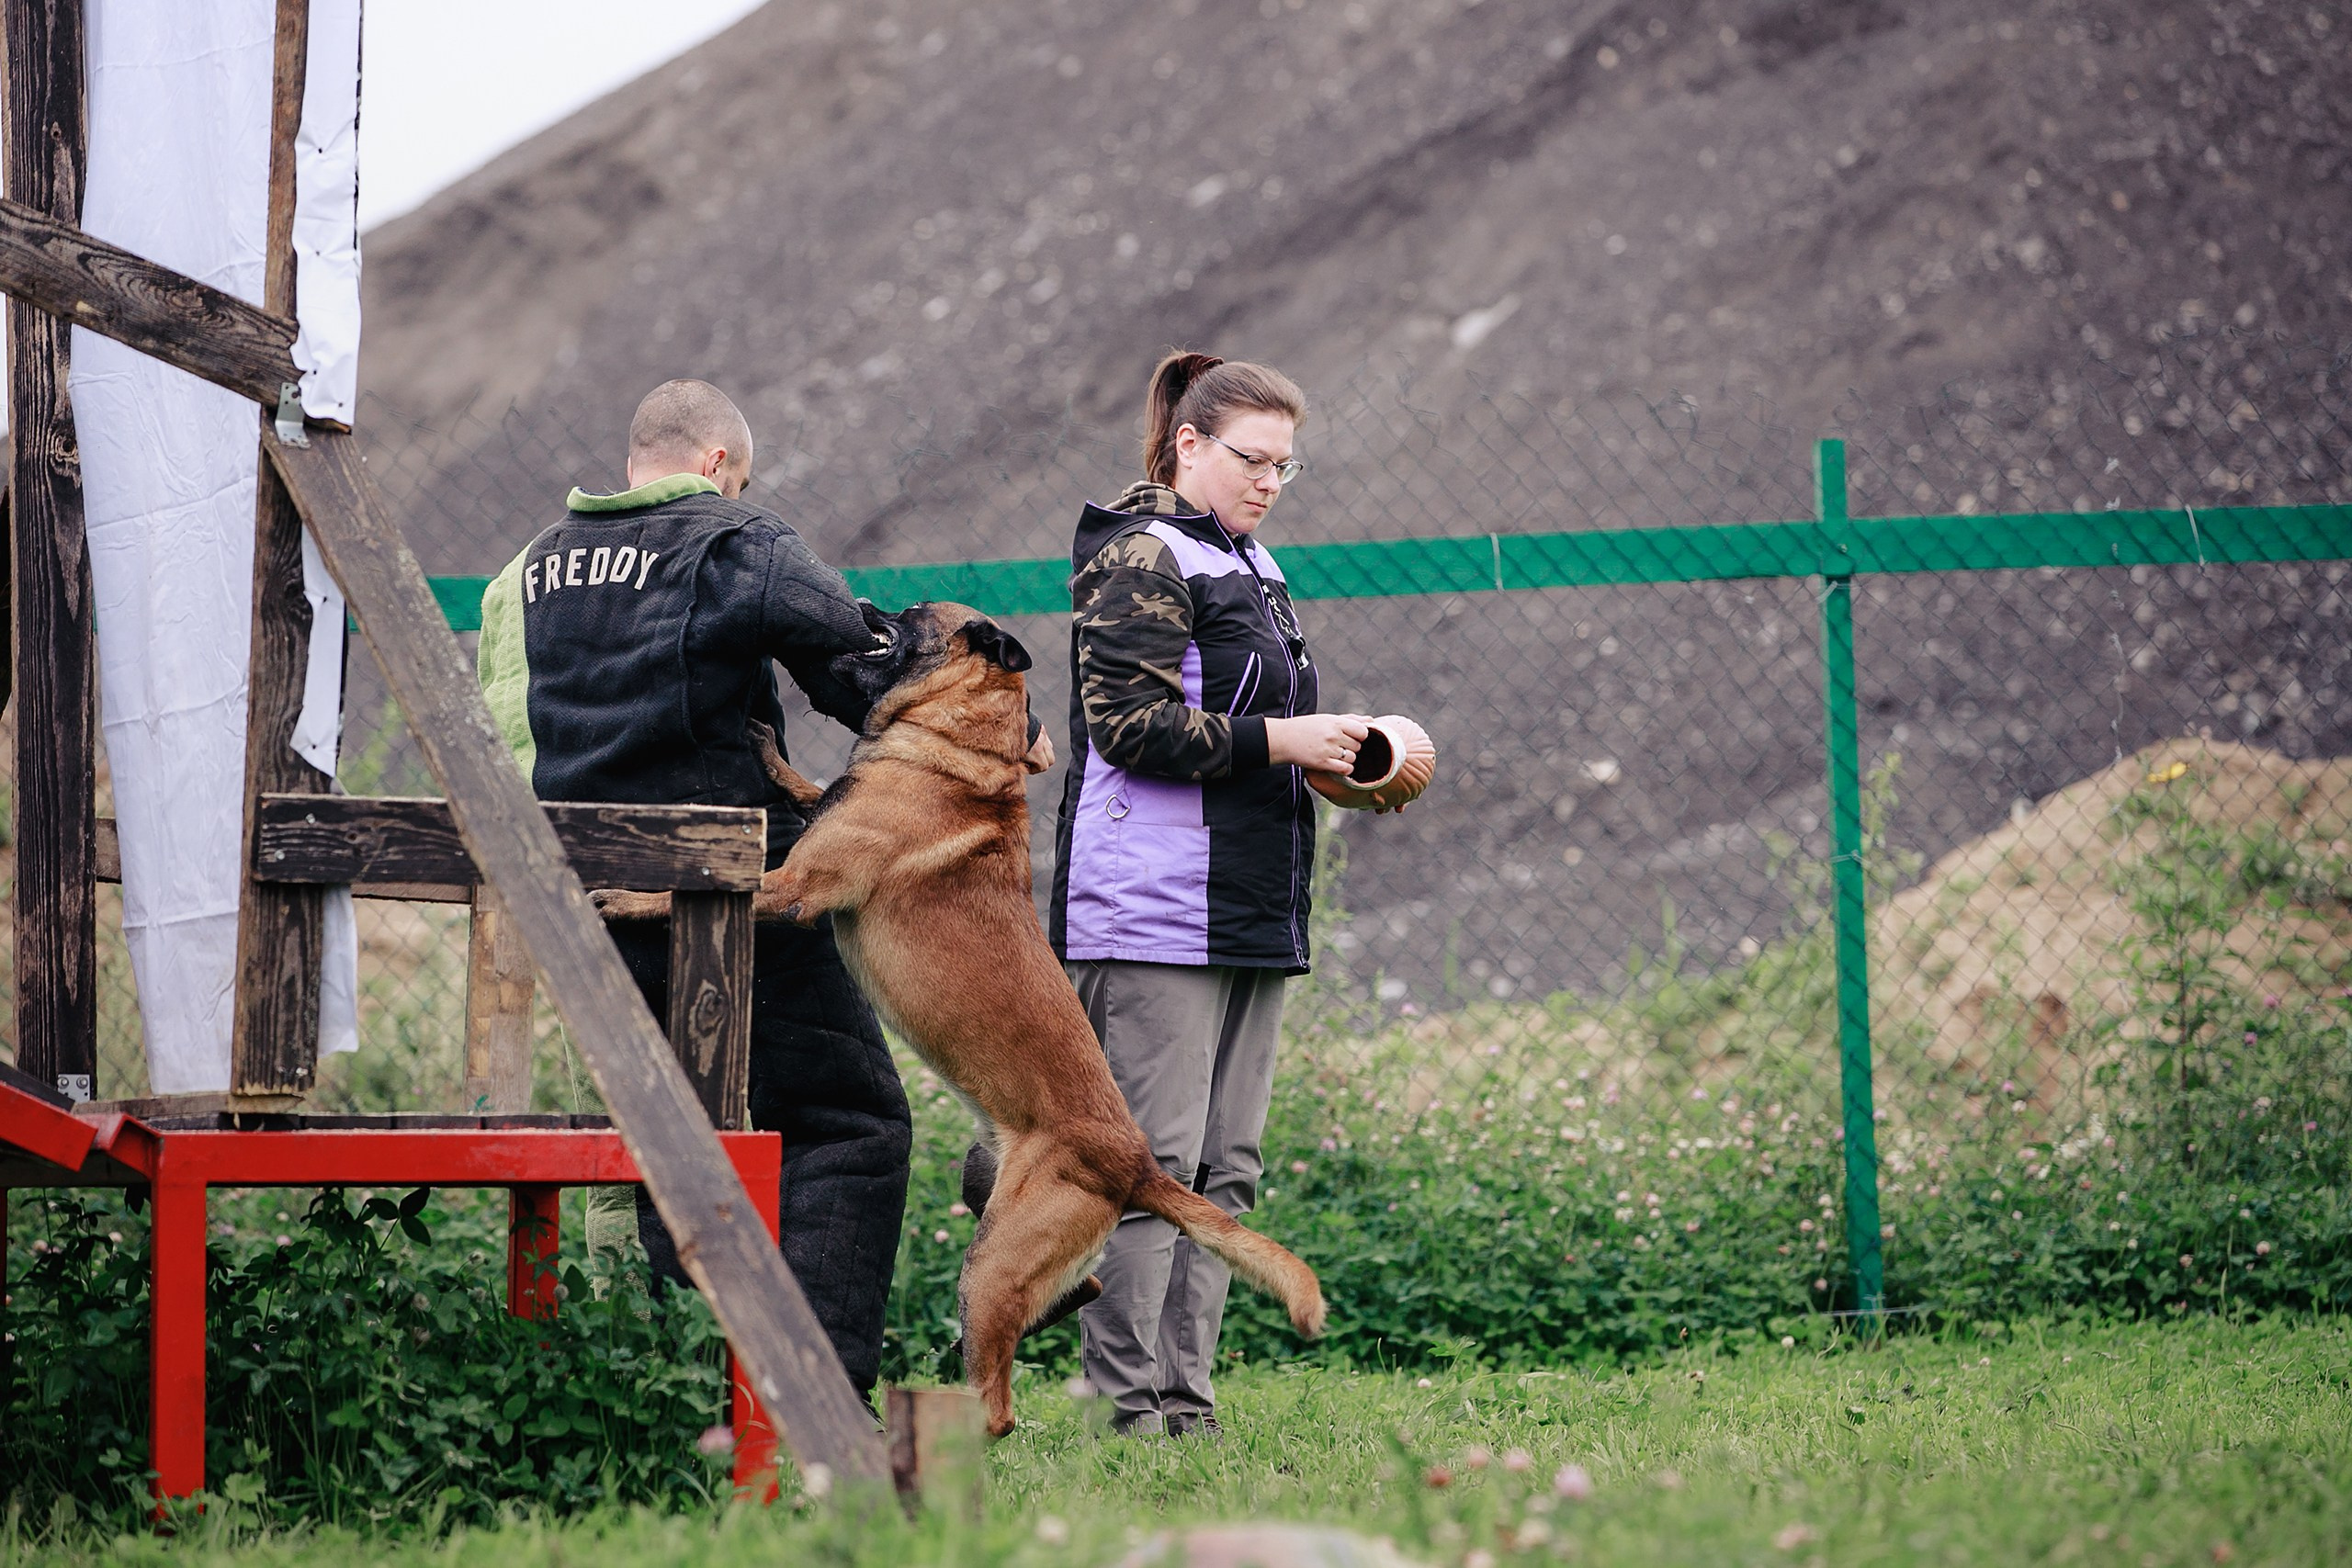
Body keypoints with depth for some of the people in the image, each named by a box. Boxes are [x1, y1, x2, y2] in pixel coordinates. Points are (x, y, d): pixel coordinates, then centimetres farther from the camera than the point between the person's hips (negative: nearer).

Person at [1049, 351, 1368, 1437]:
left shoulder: (1249, 567, 22)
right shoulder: (1142, 559, -7)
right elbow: (1129, 725, -16)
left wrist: (1336, 756, 14)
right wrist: (1277, 741, -17)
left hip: (1250, 913, 9)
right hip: (1159, 910, -9)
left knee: (1223, 1169, 6)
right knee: (1154, 1159, -11)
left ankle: (1186, 1398, 8)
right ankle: (1129, 1402, -9)